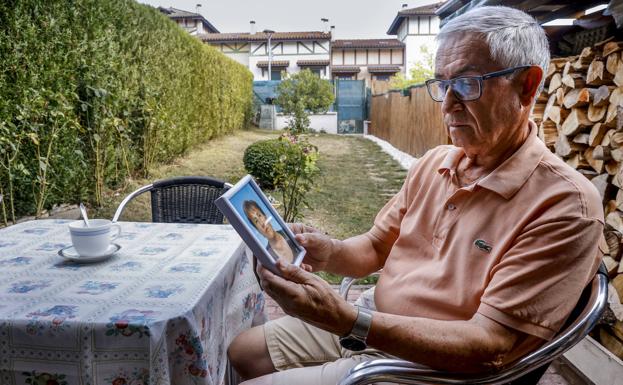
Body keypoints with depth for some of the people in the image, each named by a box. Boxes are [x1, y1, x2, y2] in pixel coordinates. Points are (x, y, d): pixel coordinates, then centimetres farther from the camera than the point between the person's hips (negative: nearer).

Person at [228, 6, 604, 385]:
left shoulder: (565, 206, -22)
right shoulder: (434, 162, 1)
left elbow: (489, 347, -25)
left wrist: (348, 321, -33)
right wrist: (329, 252, -15)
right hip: (373, 326, 7)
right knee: (243, 351, 12)